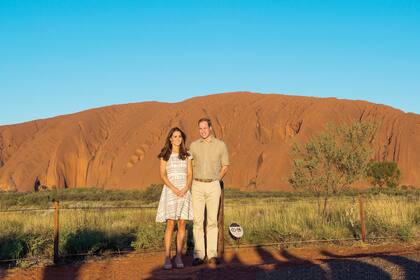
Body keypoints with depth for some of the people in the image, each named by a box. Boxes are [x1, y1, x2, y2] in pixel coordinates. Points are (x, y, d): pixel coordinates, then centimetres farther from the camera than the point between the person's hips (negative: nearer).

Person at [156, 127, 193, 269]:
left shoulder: (187, 155, 10)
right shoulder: (165, 155, 5)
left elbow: (190, 175, 5)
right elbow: (162, 175, -3)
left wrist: (185, 189, -12)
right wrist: (174, 189, -16)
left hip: (184, 191, 2)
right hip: (170, 190, -2)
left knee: (182, 224, 0)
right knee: (170, 224, -9)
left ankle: (179, 257, 5)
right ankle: (167, 258, -6)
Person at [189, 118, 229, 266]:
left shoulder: (221, 145, 2)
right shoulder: (194, 145, 6)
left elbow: (225, 166, 10)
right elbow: (190, 167, 13)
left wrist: (215, 180, 8)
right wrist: (197, 182, 9)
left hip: (213, 186, -1)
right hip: (197, 186, 1)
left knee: (212, 220, 0)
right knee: (197, 220, -2)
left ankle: (212, 255, 5)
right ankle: (198, 255, 1)